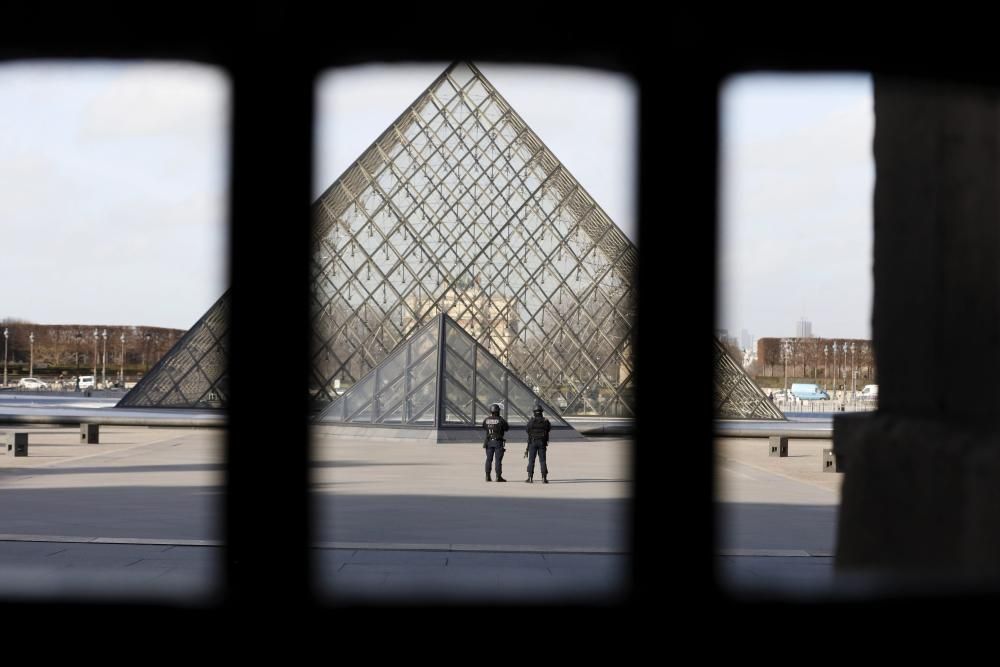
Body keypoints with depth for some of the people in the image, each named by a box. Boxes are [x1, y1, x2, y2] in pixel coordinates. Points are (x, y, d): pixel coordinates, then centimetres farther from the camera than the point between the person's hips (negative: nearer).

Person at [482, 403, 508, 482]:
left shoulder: (486, 420, 0)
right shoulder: (501, 420, -11)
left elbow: (484, 427, 16)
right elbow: (506, 428, 1)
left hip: (489, 442, 4)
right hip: (498, 442, -4)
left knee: (489, 459, 8)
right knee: (498, 460, -2)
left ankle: (487, 476, 7)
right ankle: (498, 477, -4)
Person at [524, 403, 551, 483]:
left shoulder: (531, 420, -10)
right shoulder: (545, 421, -3)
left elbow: (527, 429, 4)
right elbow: (549, 428, 16)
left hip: (533, 442, -2)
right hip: (542, 443, 2)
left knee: (531, 460, 4)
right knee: (542, 460, 5)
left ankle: (530, 477, 1)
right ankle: (544, 477, 0)